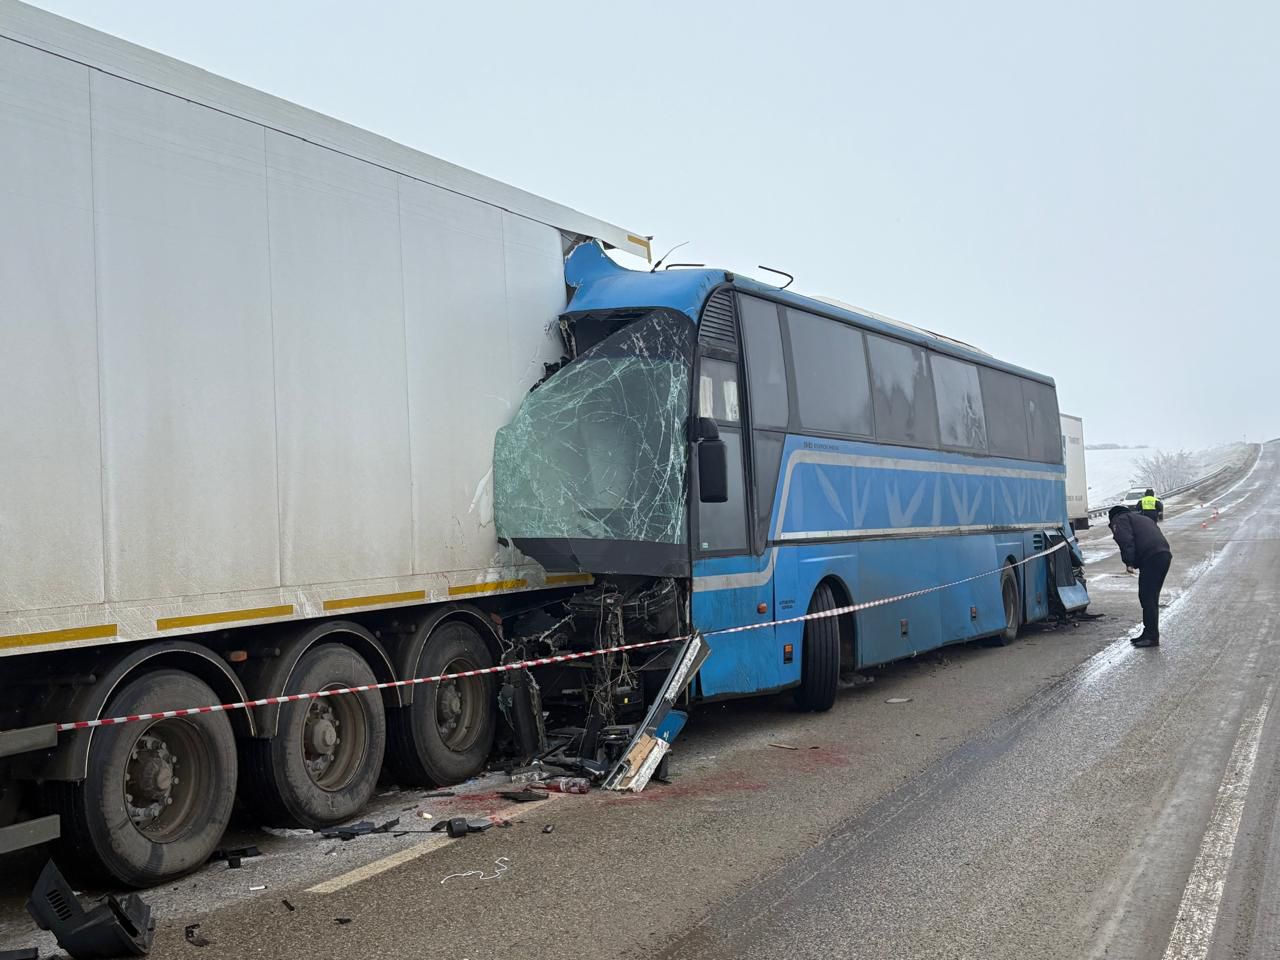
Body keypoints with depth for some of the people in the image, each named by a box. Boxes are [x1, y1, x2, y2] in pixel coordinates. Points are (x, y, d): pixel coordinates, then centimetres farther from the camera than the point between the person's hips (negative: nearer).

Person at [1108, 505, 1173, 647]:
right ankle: (1149, 634, 22)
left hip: (1151, 558, -9)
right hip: (1165, 554, 9)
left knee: (1147, 598, -6)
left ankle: (1152, 637, -7)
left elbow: (1126, 541, -10)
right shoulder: (1142, 518, 36)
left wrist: (1129, 562, -12)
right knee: (1151, 597, 16)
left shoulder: (1120, 520, 9)